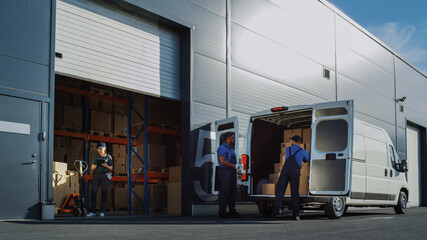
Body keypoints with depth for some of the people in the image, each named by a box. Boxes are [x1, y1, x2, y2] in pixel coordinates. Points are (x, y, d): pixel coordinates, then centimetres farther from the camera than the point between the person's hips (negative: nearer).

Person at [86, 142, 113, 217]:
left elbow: (111, 168, 7)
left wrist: (106, 166, -13)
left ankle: (102, 211, 0)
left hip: (105, 175, -2)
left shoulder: (108, 157, 7)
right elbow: (92, 168, 12)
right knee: (93, 192, -5)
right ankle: (93, 211, 0)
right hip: (96, 175, 2)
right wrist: (96, 165, -9)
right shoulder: (95, 157, 13)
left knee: (104, 193, -4)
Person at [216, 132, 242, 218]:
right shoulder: (222, 148, -11)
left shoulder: (230, 148, 20)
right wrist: (235, 166, -18)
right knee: (224, 192, -6)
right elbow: (222, 161, -19)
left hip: (232, 172, 10)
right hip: (224, 172, -10)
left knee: (232, 192, 11)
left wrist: (237, 165, 10)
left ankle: (232, 211, 18)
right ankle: (222, 212, -1)